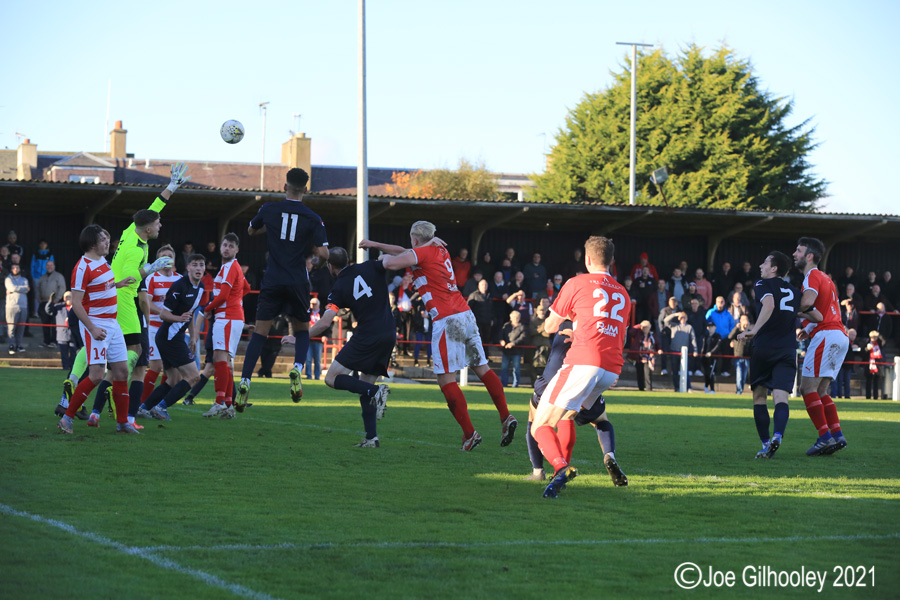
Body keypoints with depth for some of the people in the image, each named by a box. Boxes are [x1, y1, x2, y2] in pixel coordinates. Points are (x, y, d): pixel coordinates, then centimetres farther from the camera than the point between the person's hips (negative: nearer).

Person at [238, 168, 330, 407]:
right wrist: (318, 263, 13)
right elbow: (323, 253, -9)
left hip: (272, 281, 1)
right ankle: (297, 368, -12)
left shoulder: (269, 210, 1)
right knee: (302, 330, 15)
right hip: (298, 283, -1)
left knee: (260, 331, 3)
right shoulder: (312, 219, -3)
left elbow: (251, 230, 20)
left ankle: (245, 381, -8)